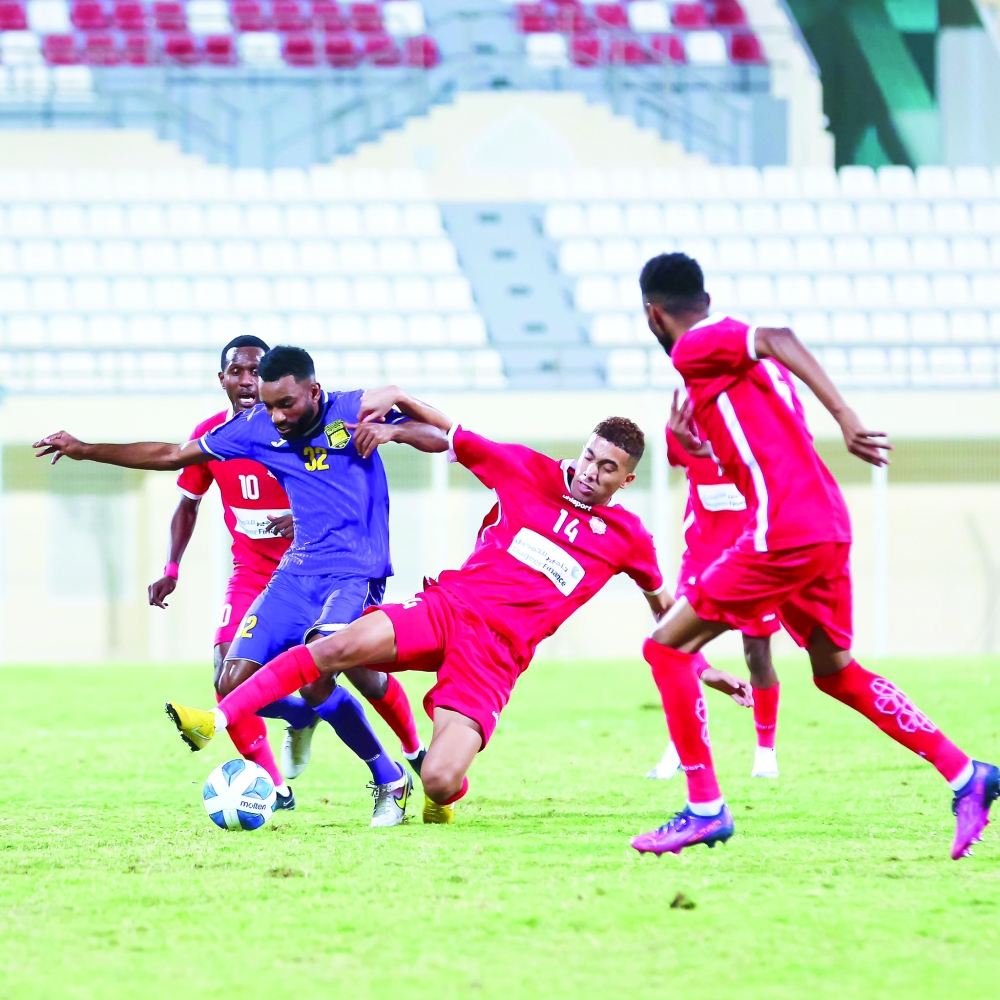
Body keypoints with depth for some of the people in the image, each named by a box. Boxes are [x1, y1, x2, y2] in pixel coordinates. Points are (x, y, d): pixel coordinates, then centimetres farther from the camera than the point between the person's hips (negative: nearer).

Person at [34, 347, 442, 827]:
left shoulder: (355, 411, -7)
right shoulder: (255, 428, 3)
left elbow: (438, 440, -5)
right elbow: (173, 455, 12)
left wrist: (392, 429, -25)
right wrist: (86, 450, 10)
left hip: (355, 574, -6)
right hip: (297, 571, 6)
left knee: (314, 674, -29)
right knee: (235, 685, -6)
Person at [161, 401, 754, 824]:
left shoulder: (627, 537, 9)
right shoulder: (532, 473, 9)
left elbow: (663, 604, 25)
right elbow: (452, 436, 13)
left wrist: (702, 668, 27)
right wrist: (396, 398, -1)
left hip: (496, 654, -1)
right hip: (449, 607, 1)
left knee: (441, 786, -21)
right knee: (340, 648, -30)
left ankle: (447, 786, 19)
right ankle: (219, 721, -30)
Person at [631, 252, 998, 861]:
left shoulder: (694, 347, -6)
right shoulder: (736, 347, 21)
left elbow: (777, 340, -21)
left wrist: (844, 417, -30)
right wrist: (694, 442, 35)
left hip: (784, 533, -9)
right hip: (828, 524, 9)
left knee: (669, 646, -2)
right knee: (836, 669, 22)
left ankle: (705, 806, -3)